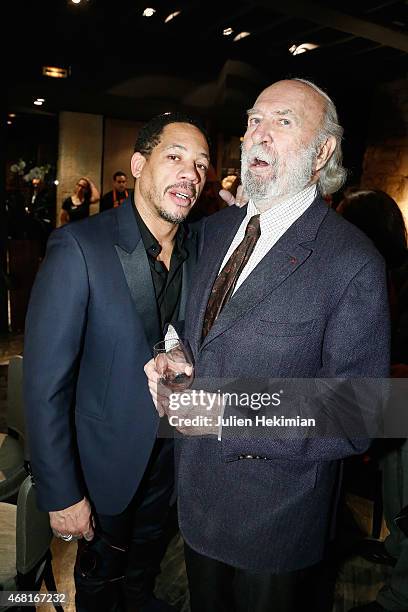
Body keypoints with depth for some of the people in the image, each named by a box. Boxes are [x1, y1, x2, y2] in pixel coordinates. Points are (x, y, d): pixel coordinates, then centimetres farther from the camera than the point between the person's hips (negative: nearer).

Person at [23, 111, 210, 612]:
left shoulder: (199, 248, -7)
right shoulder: (78, 247, -24)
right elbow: (44, 382, -22)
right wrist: (61, 495, -18)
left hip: (170, 448, 5)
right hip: (106, 456, -4)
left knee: (148, 551, 31)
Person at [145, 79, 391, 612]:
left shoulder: (354, 263, -21)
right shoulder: (215, 229, 0)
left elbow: (353, 419, -20)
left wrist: (228, 416, -28)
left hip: (275, 519, -5)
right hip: (196, 495, 6)